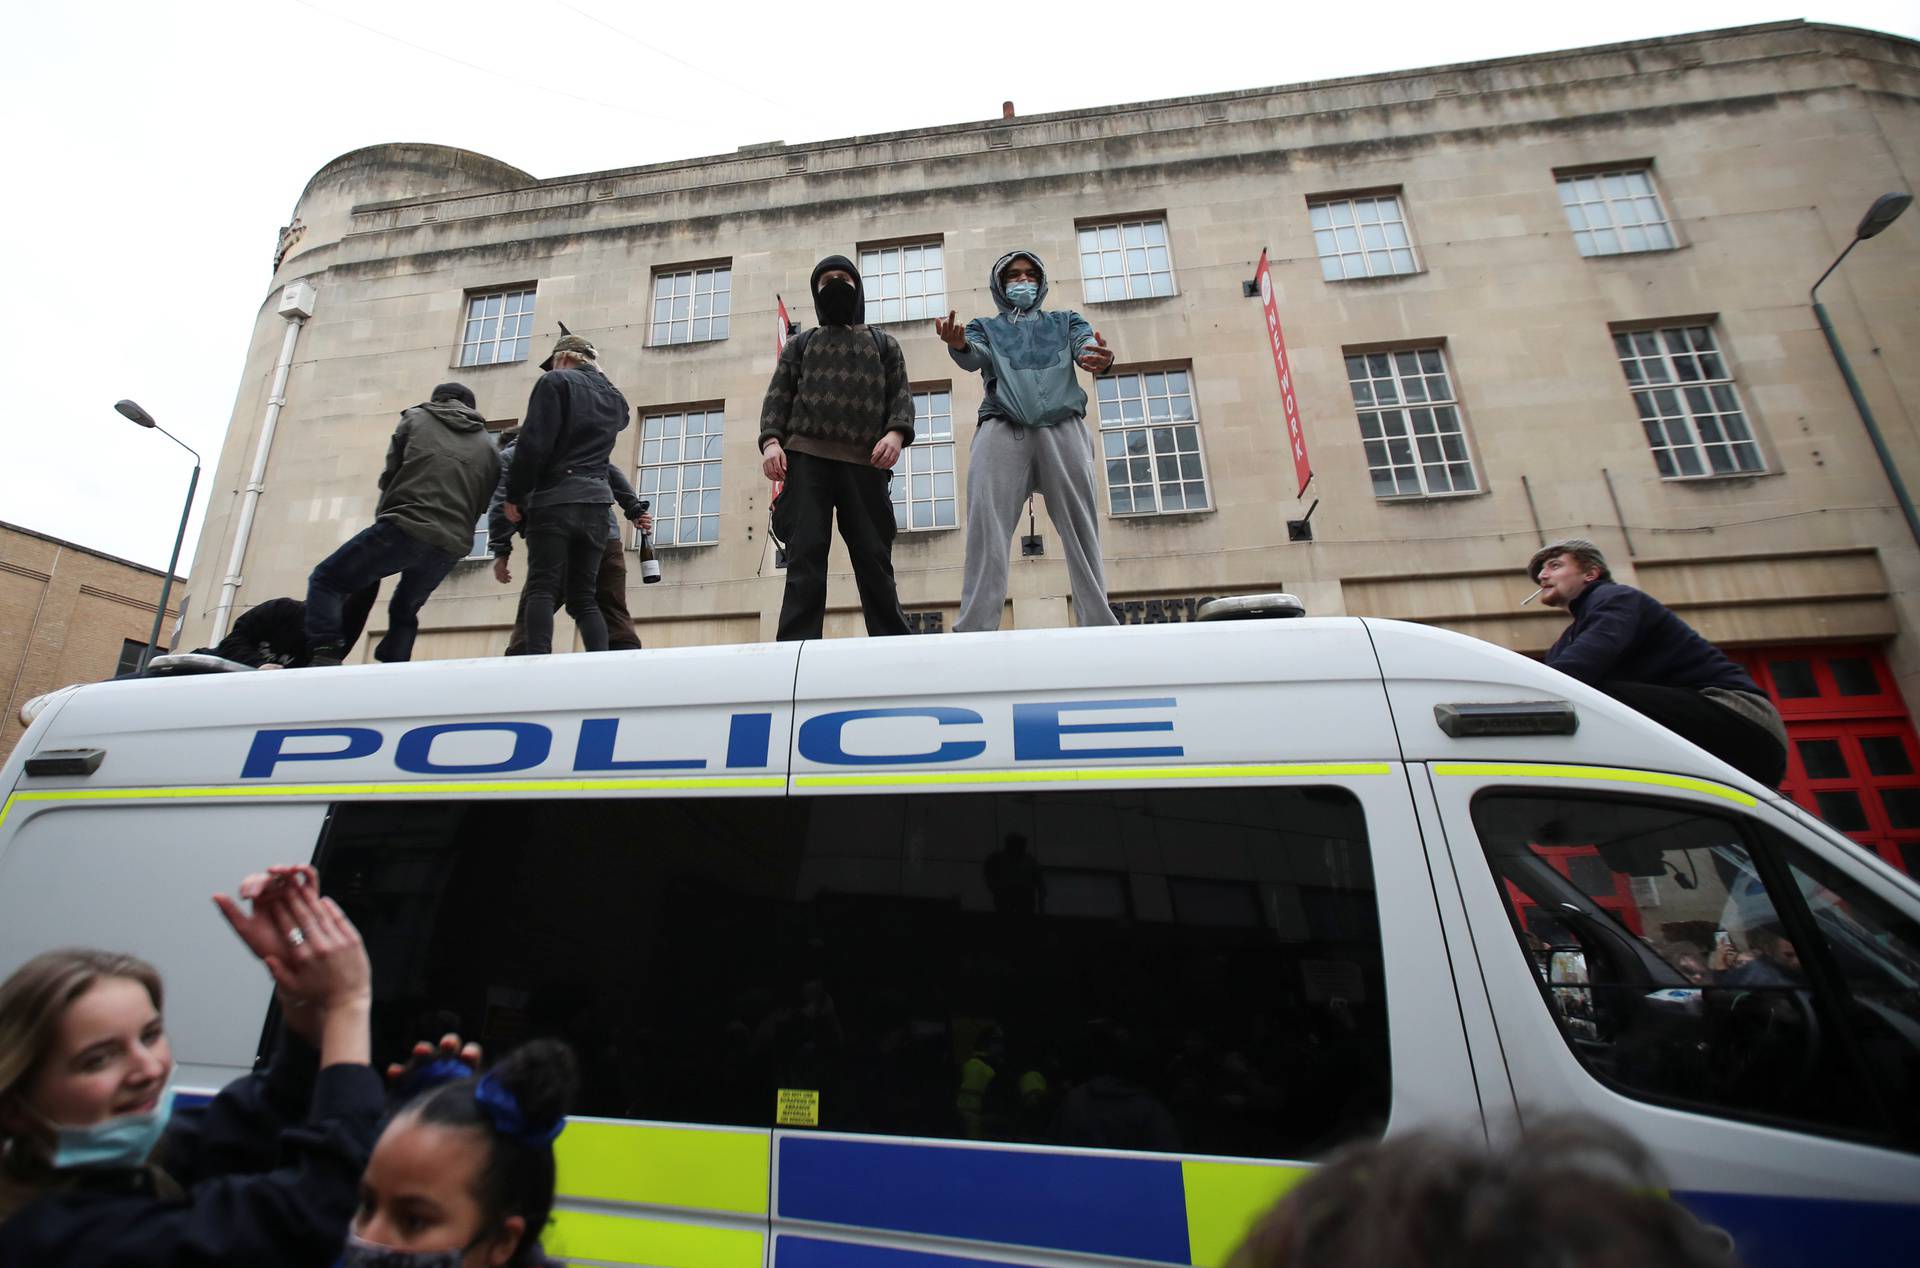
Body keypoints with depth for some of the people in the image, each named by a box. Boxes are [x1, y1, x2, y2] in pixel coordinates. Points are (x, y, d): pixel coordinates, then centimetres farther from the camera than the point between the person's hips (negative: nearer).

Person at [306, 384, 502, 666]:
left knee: (326, 581, 12)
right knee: (405, 612, 23)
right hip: (452, 546, 4)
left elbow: (389, 476, 13)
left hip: (404, 528, -4)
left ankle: (326, 658, -6)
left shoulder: (415, 418, 14)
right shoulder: (489, 446, 21)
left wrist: (384, 518, 23)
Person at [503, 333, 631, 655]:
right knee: (583, 596, 5)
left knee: (542, 589, -6)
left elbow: (534, 443, -7)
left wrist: (514, 495, -2)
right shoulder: (614, 397, 19)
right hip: (595, 505, 5)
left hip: (554, 501, -5)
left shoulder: (555, 381, 2)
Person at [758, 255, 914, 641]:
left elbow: (901, 394, 13)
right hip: (806, 457, 0)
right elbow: (778, 395, 15)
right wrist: (771, 440, -5)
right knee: (805, 557, -10)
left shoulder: (884, 344, 27)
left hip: (865, 462, 0)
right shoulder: (800, 344, 27)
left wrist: (896, 432, -9)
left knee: (874, 558, -4)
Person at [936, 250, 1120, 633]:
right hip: (1002, 429, 0)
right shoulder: (986, 327, 27)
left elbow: (1086, 347, 8)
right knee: (986, 529, -16)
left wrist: (1101, 359, -18)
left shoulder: (1065, 320, 29)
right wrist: (959, 345, -22)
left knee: (1081, 529, -10)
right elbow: (974, 358, 4)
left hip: (1063, 427, 1)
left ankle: (1098, 624, -13)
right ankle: (975, 627, -20)